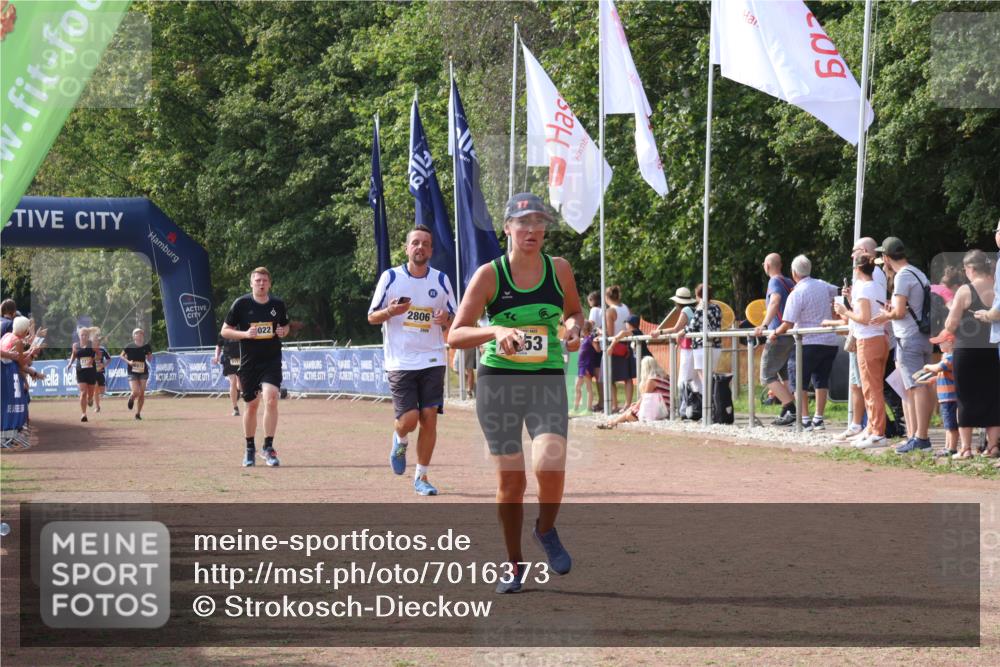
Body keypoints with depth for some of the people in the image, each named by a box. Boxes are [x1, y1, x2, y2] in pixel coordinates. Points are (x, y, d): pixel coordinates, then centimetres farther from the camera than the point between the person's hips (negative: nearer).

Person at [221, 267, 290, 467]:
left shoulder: (278, 304, 3)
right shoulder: (241, 304, -4)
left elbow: (285, 326, 19)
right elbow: (224, 331, 0)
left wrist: (283, 331, -5)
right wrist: (245, 334, -17)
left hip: (272, 361, 0)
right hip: (249, 362, 0)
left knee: (271, 398, -19)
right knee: (251, 405, 8)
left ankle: (268, 447, -13)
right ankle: (250, 449, 24)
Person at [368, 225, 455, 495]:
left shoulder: (441, 280, 7)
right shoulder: (390, 277, 0)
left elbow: (453, 321, 14)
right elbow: (371, 317, 4)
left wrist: (446, 320, -10)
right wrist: (391, 312, -17)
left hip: (432, 360, 2)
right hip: (401, 361, -2)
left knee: (429, 419, -4)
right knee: (409, 420, -9)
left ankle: (421, 477, 9)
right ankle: (400, 442, 27)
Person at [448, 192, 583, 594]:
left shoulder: (559, 270, 2)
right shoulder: (489, 275, -5)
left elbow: (574, 312, 20)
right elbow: (455, 335, -8)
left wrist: (573, 328, -3)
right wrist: (496, 331, -26)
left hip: (547, 381, 1)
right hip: (498, 381, -1)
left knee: (550, 466, -20)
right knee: (510, 479, 1)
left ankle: (547, 530, 11)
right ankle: (514, 564, 20)